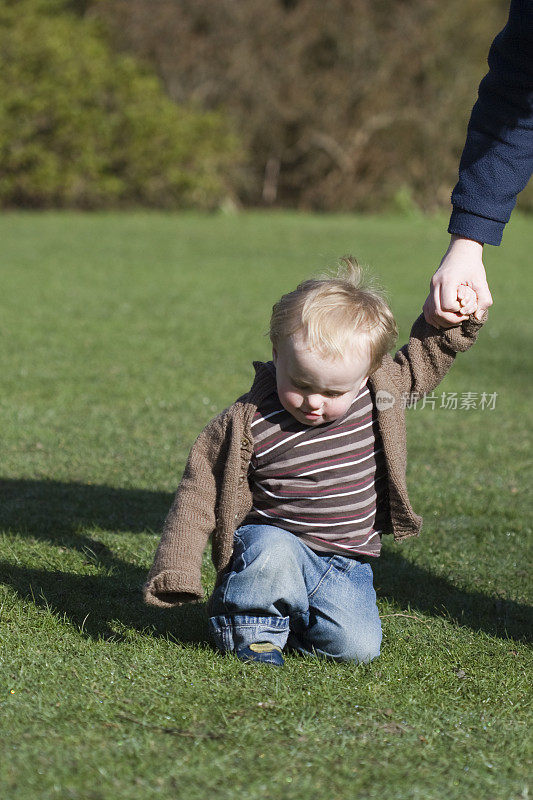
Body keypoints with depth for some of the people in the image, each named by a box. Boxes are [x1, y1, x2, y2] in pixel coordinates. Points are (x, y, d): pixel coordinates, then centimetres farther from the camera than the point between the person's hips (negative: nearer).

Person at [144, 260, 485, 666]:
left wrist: (451, 322, -1)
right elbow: (200, 492, -11)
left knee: (358, 646, -18)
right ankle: (251, 627, -8)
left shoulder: (378, 395, -6)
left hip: (345, 564, 3)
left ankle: (291, 615, 13)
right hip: (273, 540, -3)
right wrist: (176, 570, -16)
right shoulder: (249, 423, -17)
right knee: (271, 551, -37)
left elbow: (421, 363, 16)